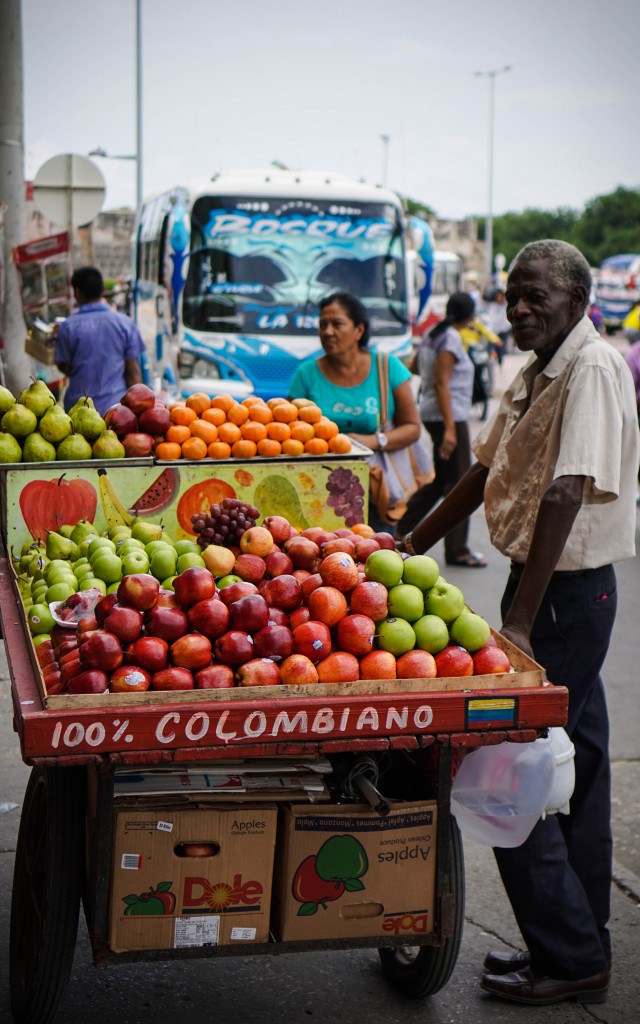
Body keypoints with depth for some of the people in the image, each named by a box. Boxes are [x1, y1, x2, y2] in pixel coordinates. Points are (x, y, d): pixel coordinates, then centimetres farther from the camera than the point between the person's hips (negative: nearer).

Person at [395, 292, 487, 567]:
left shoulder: (433, 334, 11)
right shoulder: (451, 339, -15)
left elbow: (414, 366, 24)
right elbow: (441, 382, -21)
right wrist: (450, 428, -25)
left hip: (431, 414, 10)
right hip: (449, 416, -10)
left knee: (440, 480, 17)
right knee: (458, 482, -3)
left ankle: (398, 528, 20)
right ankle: (457, 551, 2)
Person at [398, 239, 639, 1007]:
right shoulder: (537, 373, 13)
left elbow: (566, 495, -26)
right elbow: (488, 471, 21)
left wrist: (520, 621, -31)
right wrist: (412, 545, 22)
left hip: (566, 592, -9)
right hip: (549, 588, 10)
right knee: (572, 770, 15)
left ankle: (570, 958, 7)